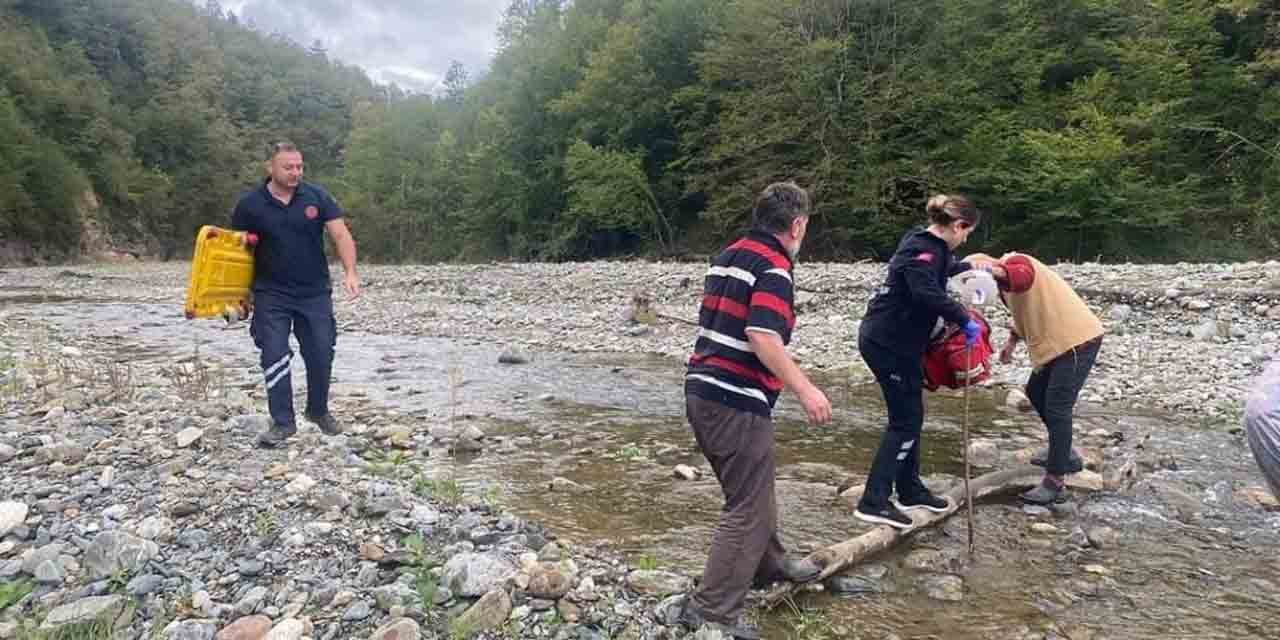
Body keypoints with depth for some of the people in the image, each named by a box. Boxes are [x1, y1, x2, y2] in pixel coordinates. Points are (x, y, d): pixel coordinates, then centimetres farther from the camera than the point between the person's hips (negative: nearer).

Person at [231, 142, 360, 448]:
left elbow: (340, 234, -8)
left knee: (321, 354, 6)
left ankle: (319, 410, 29)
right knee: (275, 357, -3)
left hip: (315, 293, 1)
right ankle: (283, 422, 9)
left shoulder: (316, 196, -3)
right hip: (271, 296, -1)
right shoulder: (250, 204, -4)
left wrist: (350, 272, -22)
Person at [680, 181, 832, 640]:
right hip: (737, 401, -10)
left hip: (702, 390, 10)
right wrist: (805, 389, -22)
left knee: (752, 489, 26)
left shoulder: (727, 256, 15)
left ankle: (770, 564, 45)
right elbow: (762, 336, -26)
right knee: (749, 507, 1)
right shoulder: (774, 266, -13)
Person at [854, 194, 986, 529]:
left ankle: (910, 490, 28)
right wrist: (965, 320, -30)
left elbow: (940, 270, 37)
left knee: (910, 416, 17)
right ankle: (873, 502, -4)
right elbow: (928, 293, -38)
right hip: (888, 343, -10)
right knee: (906, 420, -6)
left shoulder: (929, 245, 12)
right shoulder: (923, 250, -19)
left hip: (891, 339, 10)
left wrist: (971, 266, 47)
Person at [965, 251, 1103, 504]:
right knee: (1036, 392, 20)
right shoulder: (1006, 284, 14)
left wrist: (994, 271, -56)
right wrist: (1012, 341, 8)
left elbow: (1023, 278, -40)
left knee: (1057, 407, -10)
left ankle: (1055, 483, -5)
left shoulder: (1016, 262, -15)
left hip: (1078, 340, -11)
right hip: (1058, 341, 11)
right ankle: (1065, 454, 34)